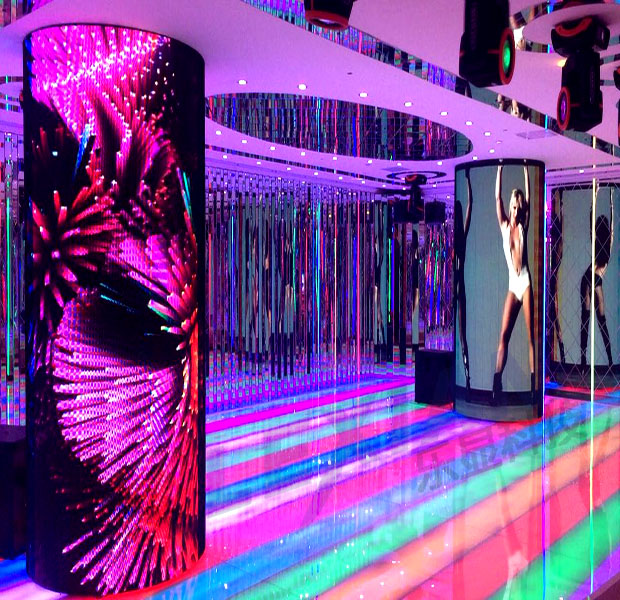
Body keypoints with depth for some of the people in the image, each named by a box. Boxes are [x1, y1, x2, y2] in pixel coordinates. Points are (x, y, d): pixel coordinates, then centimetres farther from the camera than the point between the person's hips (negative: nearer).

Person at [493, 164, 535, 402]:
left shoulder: (523, 226, 7)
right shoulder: (504, 225, 8)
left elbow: (529, 196, 4)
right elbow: (497, 197, 3)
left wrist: (526, 169, 5)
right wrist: (500, 168, 3)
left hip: (526, 283, -1)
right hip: (512, 285, 1)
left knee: (531, 335, -3)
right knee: (504, 334, -7)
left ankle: (534, 384, -3)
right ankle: (497, 382, -8)